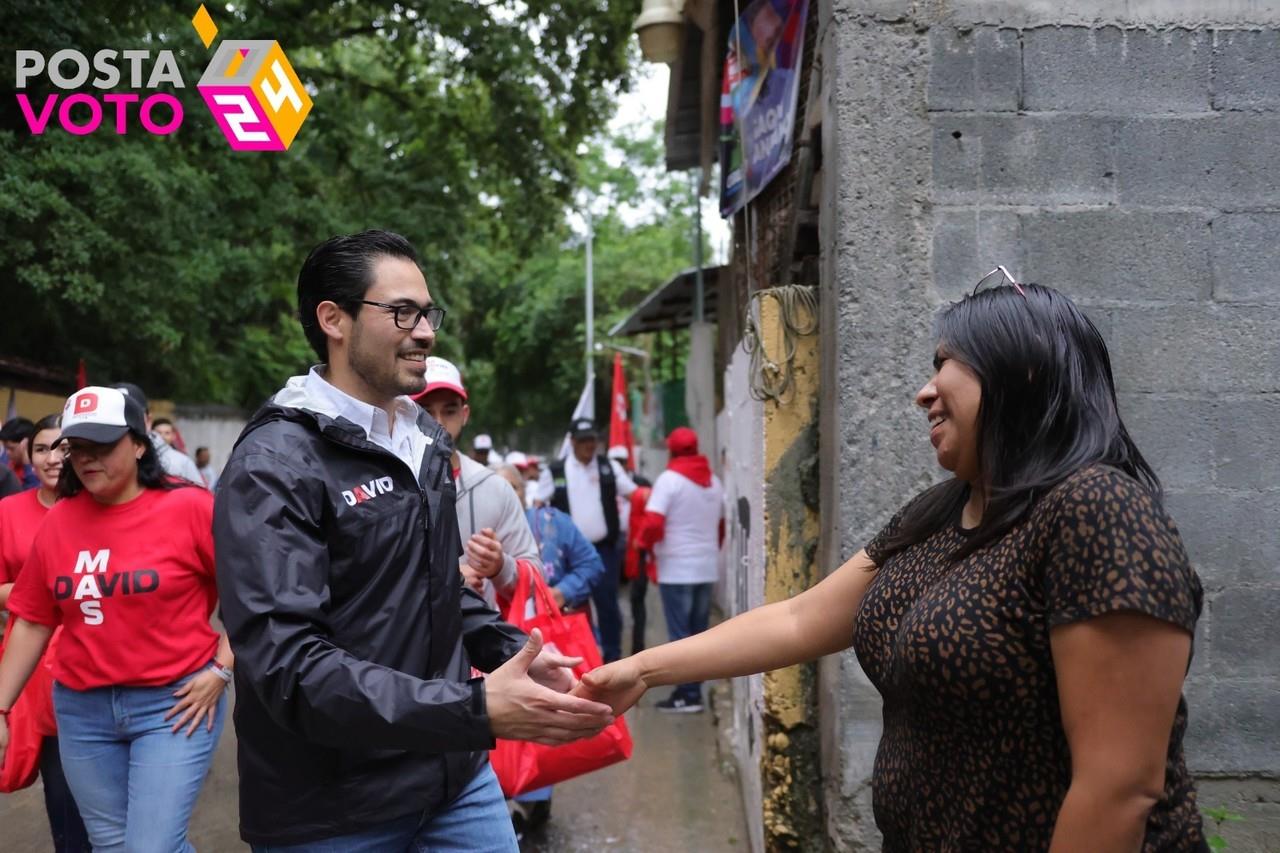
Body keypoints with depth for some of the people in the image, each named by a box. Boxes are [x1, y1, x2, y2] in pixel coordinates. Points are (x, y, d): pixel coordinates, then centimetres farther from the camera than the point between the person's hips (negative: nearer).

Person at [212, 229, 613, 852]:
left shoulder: (424, 441, 10)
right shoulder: (275, 465, -16)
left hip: (456, 776, 7)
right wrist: (475, 710, -33)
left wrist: (511, 652, 3)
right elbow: (290, 663, -26)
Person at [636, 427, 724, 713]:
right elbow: (721, 524, 15)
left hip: (677, 569, -6)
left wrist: (644, 542, 0)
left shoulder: (670, 479, -10)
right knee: (699, 633, 12)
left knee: (680, 633, -1)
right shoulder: (714, 481, 10)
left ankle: (687, 695, -2)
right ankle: (694, 690, 15)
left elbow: (654, 523, -18)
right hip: (707, 568, 6)